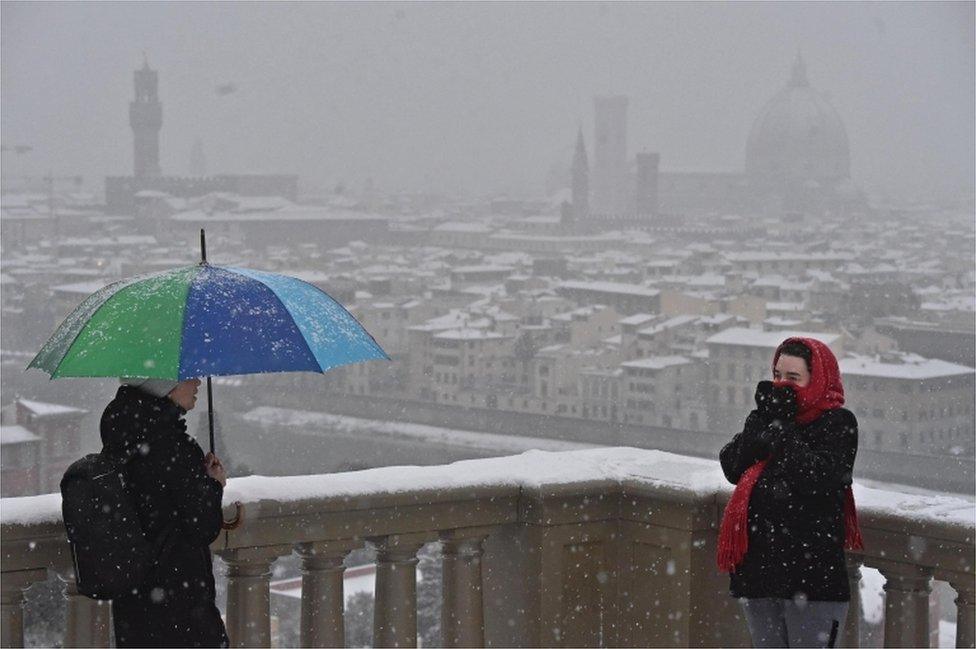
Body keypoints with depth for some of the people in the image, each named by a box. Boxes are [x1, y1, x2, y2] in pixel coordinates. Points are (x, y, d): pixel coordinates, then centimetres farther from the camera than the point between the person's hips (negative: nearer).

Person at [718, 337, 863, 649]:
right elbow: (732, 466, 0)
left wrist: (780, 428, -15)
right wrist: (764, 421, -10)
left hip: (812, 571, -7)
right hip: (758, 567, 7)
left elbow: (818, 478, -20)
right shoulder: (764, 418, 14)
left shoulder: (838, 423, -4)